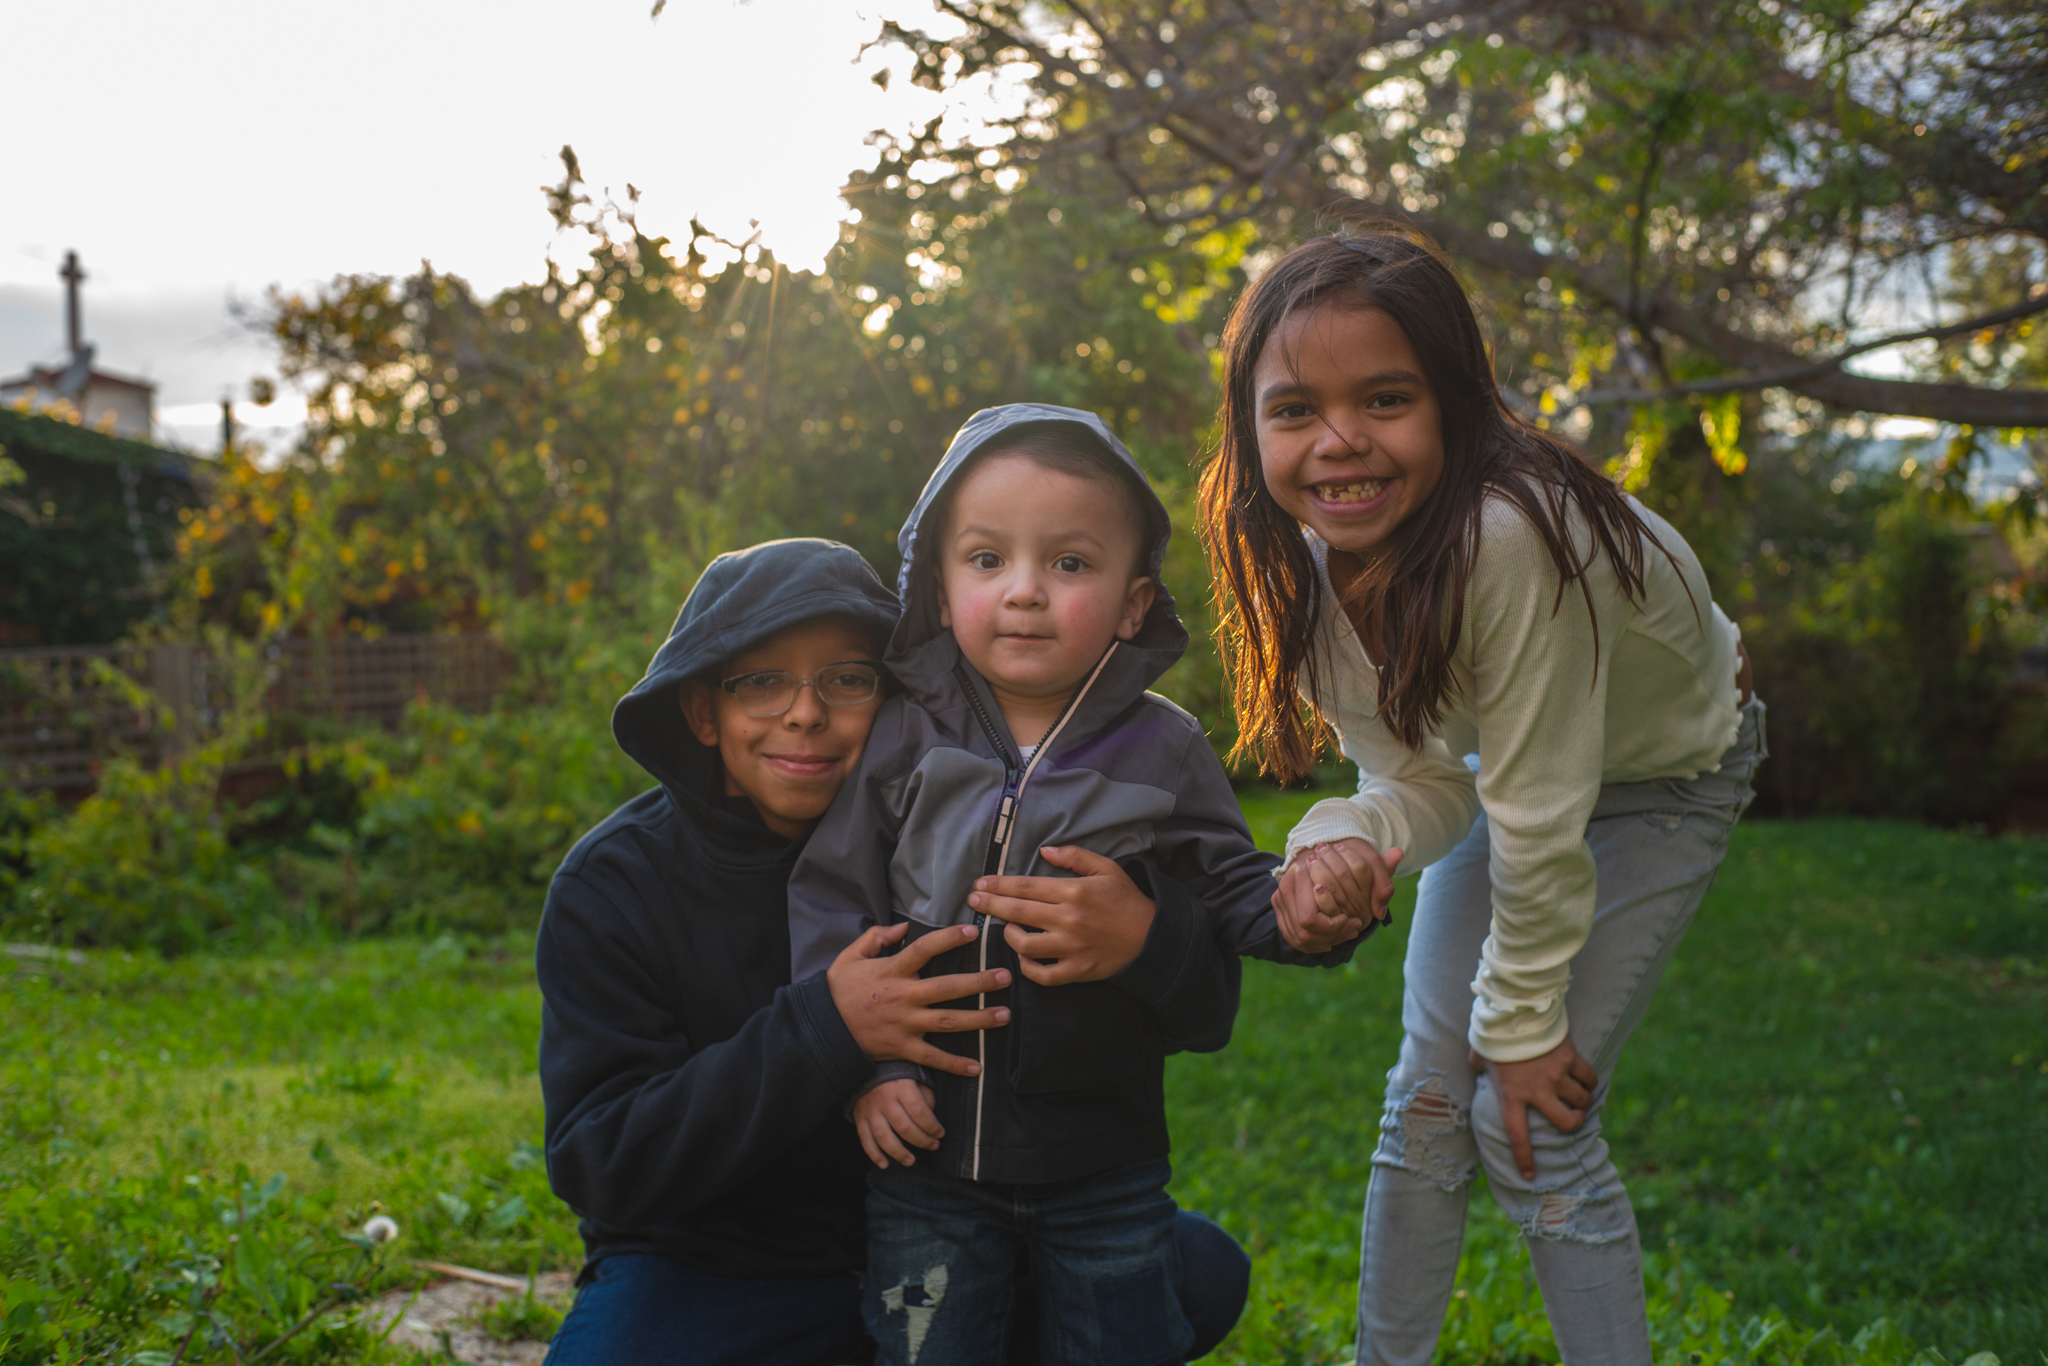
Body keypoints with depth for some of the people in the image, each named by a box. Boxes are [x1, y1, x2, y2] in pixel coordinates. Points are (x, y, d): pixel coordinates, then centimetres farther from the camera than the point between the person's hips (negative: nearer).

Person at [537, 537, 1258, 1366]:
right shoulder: (614, 885, -12)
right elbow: (598, 1166, -21)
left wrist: (1144, 930, -38)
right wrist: (823, 1032, -34)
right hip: (710, 1268, -2)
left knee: (1204, 1271, -13)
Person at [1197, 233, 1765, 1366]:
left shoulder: (1509, 538, -41)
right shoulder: (1307, 559, -20)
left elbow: (1539, 815, -32)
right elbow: (1417, 782, -13)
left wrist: (1526, 1026, -20)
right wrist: (1353, 837, -37)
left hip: (1667, 773, -5)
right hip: (1510, 762, 5)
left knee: (1531, 1121, -10)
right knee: (1430, 1095, 4)